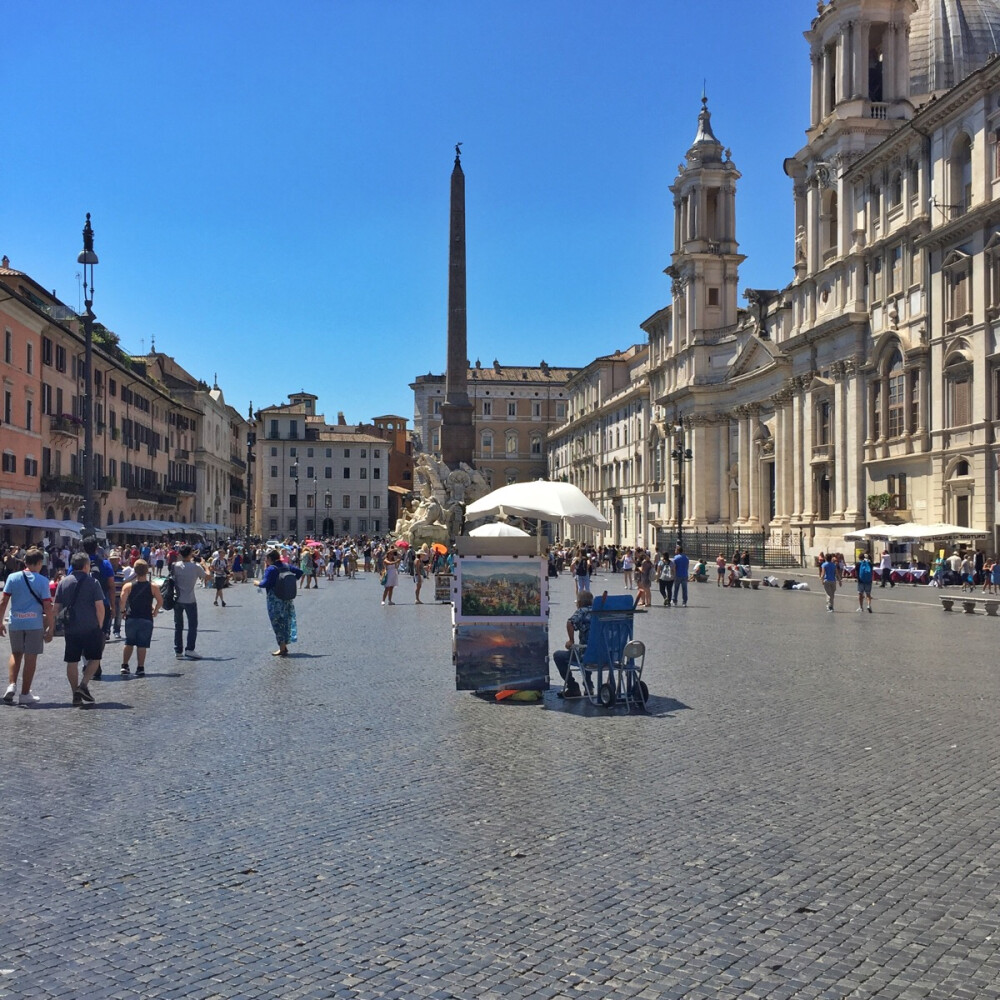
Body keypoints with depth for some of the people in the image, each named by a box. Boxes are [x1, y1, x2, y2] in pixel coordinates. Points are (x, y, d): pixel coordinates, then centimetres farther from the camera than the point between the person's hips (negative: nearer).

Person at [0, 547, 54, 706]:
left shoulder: (13, 577, 1)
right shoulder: (42, 581, -6)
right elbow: (47, 606, -8)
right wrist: (50, 628, -2)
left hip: (15, 623, 3)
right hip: (35, 623, -3)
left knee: (16, 654, 21)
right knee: (30, 658, 5)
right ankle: (25, 695, 9)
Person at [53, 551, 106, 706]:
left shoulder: (63, 582, 5)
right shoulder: (92, 582, -6)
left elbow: (57, 607, 6)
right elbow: (100, 607, -8)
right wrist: (100, 625, 4)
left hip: (71, 629, 4)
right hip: (91, 628, -4)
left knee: (72, 661, 9)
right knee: (94, 658, 9)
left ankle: (76, 694, 10)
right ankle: (84, 685, -8)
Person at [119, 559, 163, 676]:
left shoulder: (128, 586, -6)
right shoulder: (153, 586, -6)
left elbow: (122, 601, -15)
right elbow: (160, 601, -9)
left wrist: (123, 611, 3)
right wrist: (155, 611, 7)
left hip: (131, 618, 1)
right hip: (146, 619, -1)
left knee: (129, 643, 17)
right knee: (142, 645, 5)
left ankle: (124, 666, 15)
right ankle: (140, 668, 4)